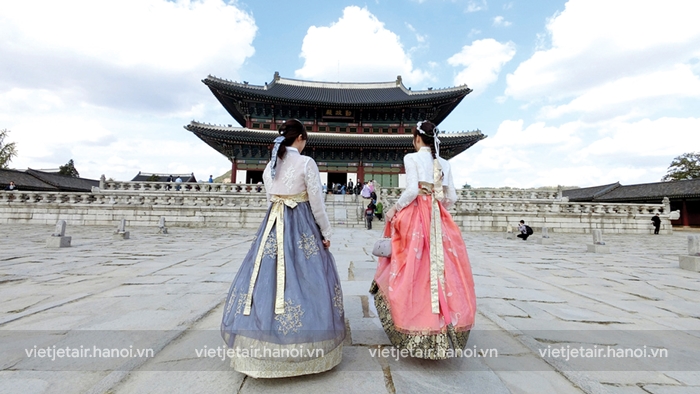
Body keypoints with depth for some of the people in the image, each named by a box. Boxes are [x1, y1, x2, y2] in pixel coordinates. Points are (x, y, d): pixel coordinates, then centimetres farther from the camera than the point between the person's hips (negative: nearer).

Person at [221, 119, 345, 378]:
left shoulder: (269, 165, 9)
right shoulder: (306, 163, -9)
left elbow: (271, 199, 14)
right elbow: (317, 203, -9)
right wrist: (326, 233, 1)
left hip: (272, 226, 6)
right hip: (302, 227, -6)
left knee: (267, 278, 10)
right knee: (303, 280, 3)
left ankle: (261, 348, 21)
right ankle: (303, 348, 14)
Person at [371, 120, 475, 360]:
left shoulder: (412, 158, -4)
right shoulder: (444, 163, 12)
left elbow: (412, 189, -16)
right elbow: (452, 197, 9)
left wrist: (395, 208, -6)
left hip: (416, 216, -5)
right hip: (439, 218, 6)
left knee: (416, 269, 1)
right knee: (443, 267, 10)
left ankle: (418, 335, 9)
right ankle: (444, 321, 19)